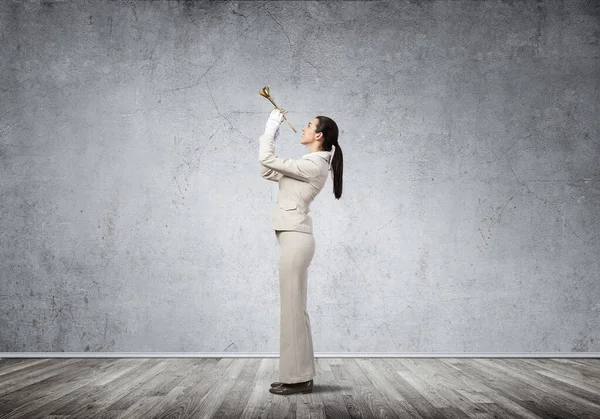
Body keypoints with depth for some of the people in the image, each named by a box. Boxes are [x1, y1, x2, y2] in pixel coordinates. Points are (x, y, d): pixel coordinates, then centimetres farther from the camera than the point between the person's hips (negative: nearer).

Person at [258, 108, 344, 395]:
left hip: (295, 240, -10)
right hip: (294, 239, 10)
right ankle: (299, 376, 19)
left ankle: (297, 378, 3)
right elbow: (267, 172, 20)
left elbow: (267, 160, -12)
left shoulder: (313, 165, -13)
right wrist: (272, 130, 15)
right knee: (294, 308, 12)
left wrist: (272, 123, 0)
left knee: (293, 308, -5)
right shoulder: (310, 164, 17)